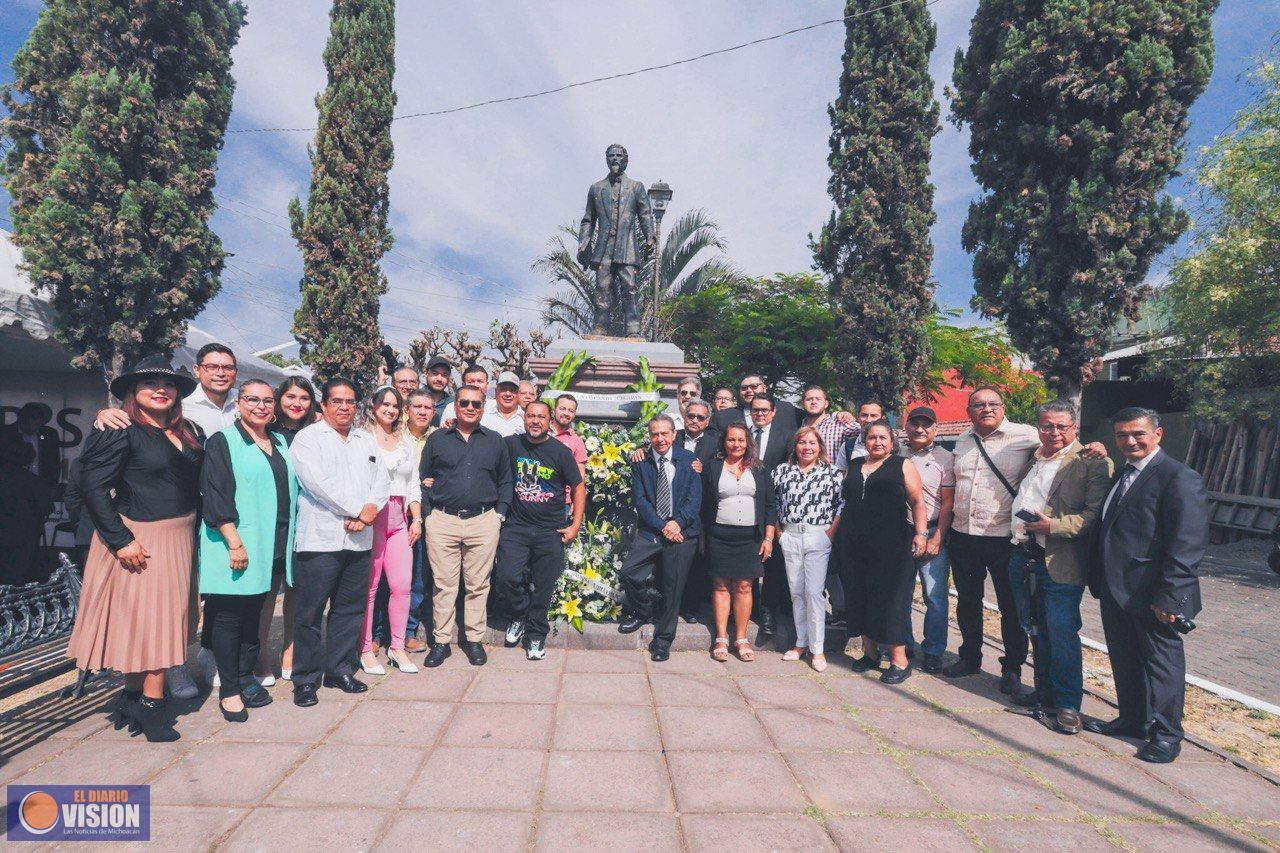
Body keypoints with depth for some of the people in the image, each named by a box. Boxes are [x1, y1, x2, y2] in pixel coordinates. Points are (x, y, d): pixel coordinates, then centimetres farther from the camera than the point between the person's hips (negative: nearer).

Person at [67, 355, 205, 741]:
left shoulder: (187, 432, 9)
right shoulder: (121, 432, -10)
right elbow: (94, 488, -13)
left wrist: (191, 531, 5)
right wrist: (121, 540, -17)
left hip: (178, 537, 7)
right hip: (139, 539, -6)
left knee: (164, 616, 11)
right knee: (147, 616, -1)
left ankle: (134, 697, 25)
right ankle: (151, 705, 11)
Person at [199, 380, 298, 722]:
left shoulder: (280, 443, 15)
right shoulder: (222, 441, -5)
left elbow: (291, 490, 22)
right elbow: (215, 496, -12)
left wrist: (287, 541, 16)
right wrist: (234, 542, -19)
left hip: (268, 549, 6)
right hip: (234, 546, -6)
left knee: (253, 614, 14)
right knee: (228, 617, 2)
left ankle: (245, 678, 25)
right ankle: (229, 691, 12)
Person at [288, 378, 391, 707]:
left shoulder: (367, 440, 17)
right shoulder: (307, 438, 0)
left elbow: (382, 480, 9)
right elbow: (318, 482, -13)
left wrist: (368, 511, -10)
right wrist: (359, 509, -13)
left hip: (360, 540, 5)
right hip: (320, 538, -5)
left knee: (350, 608, 11)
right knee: (311, 612, 2)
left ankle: (340, 670, 24)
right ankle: (306, 679, 15)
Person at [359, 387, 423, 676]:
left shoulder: (407, 441, 17)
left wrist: (416, 519, 10)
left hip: (400, 517, 5)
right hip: (370, 516, -5)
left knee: (403, 585, 2)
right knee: (369, 585, -2)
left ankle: (397, 647, 14)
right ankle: (365, 649, 11)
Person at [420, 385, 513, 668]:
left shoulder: (495, 441, 11)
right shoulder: (437, 439, 9)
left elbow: (505, 482, 14)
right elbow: (423, 478, 9)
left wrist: (500, 514, 4)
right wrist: (428, 513, 0)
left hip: (483, 522, 1)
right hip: (442, 521, 0)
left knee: (478, 585, 6)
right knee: (444, 584, 3)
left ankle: (474, 639, 18)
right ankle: (441, 641, 14)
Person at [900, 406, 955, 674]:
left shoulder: (945, 458, 0)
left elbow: (948, 502, -3)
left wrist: (937, 539, -10)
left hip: (932, 534, -3)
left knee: (935, 597, -2)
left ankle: (933, 651, 13)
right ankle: (903, 645, 25)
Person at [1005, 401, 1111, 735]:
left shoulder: (1091, 463, -9)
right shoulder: (1031, 458, 13)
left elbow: (1095, 515, -17)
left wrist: (1053, 525, -24)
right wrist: (1015, 538, 14)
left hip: (1060, 564, -7)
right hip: (1023, 557, 7)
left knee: (1062, 632, -3)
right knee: (1036, 631, 17)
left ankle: (1068, 704, 11)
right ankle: (1045, 691, 32)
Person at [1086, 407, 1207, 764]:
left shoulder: (1180, 478, -14)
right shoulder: (1119, 475, 13)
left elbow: (1188, 545, -19)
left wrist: (1167, 597, -21)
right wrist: (1099, 580, 12)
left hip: (1152, 596, -8)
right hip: (1116, 590, 8)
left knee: (1163, 663, 7)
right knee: (1124, 660, 19)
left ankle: (1166, 733, 21)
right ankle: (1132, 720, 34)